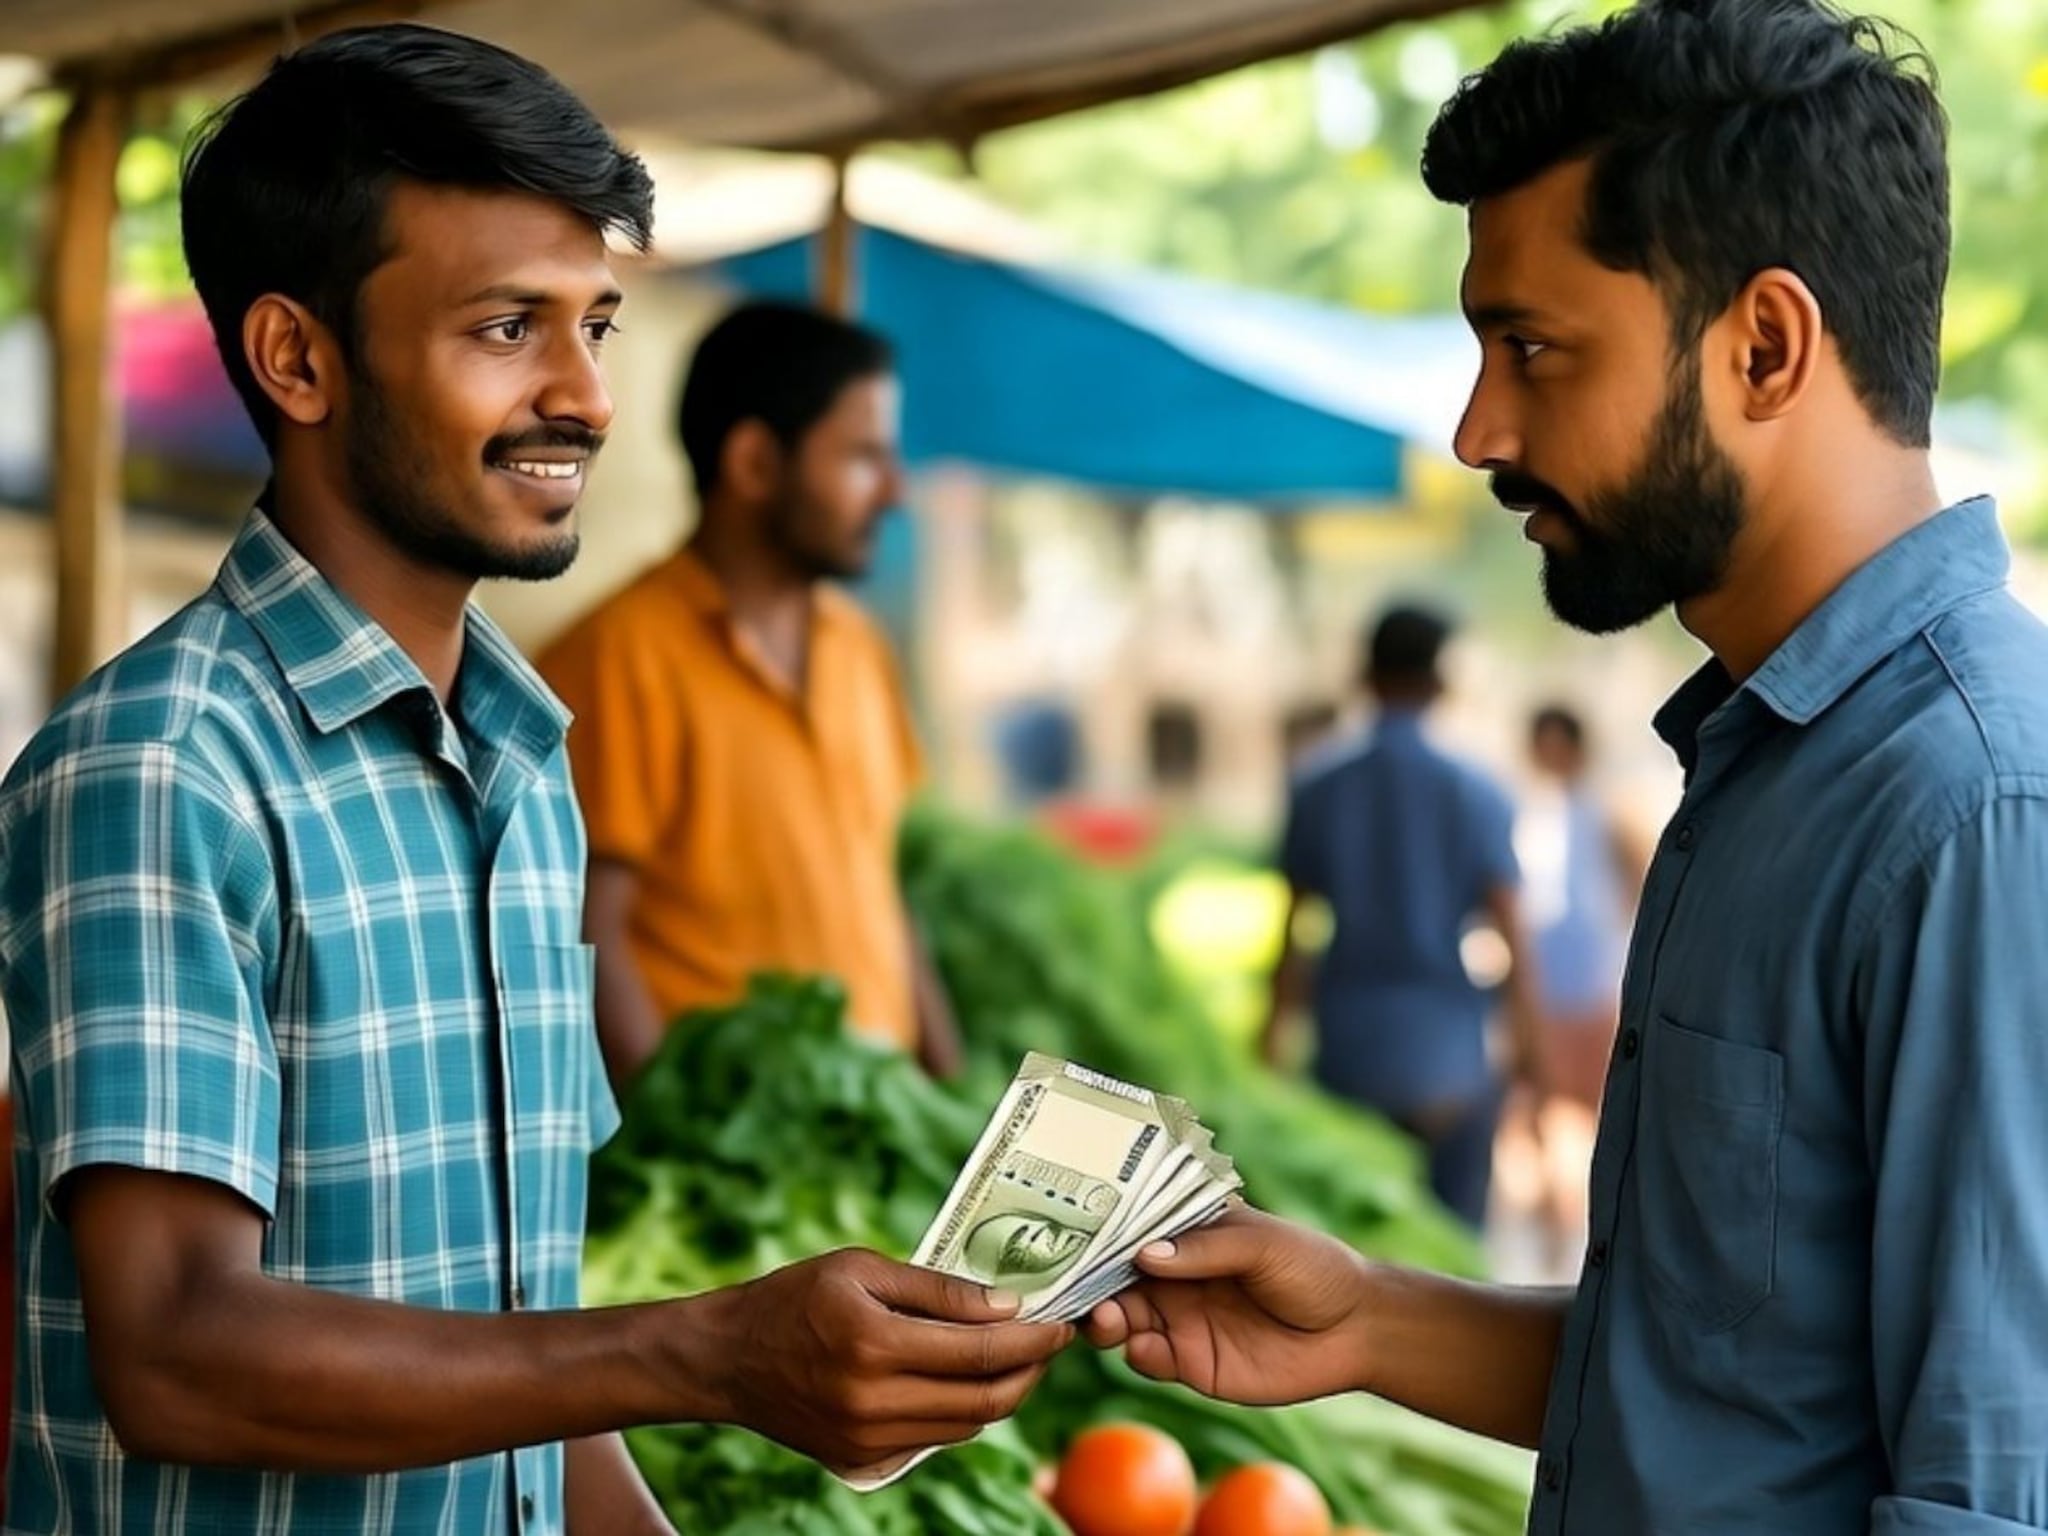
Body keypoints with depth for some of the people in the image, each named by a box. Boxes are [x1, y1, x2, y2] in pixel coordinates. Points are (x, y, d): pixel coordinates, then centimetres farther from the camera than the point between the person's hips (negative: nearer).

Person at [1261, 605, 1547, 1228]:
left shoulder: (1317, 791, 1)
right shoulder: (1475, 795, -4)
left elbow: (1295, 929, 2)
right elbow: (1508, 931, -6)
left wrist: (1275, 1038, 10)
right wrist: (1528, 1041, 1)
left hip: (1347, 1056, 2)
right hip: (1448, 1058, -2)